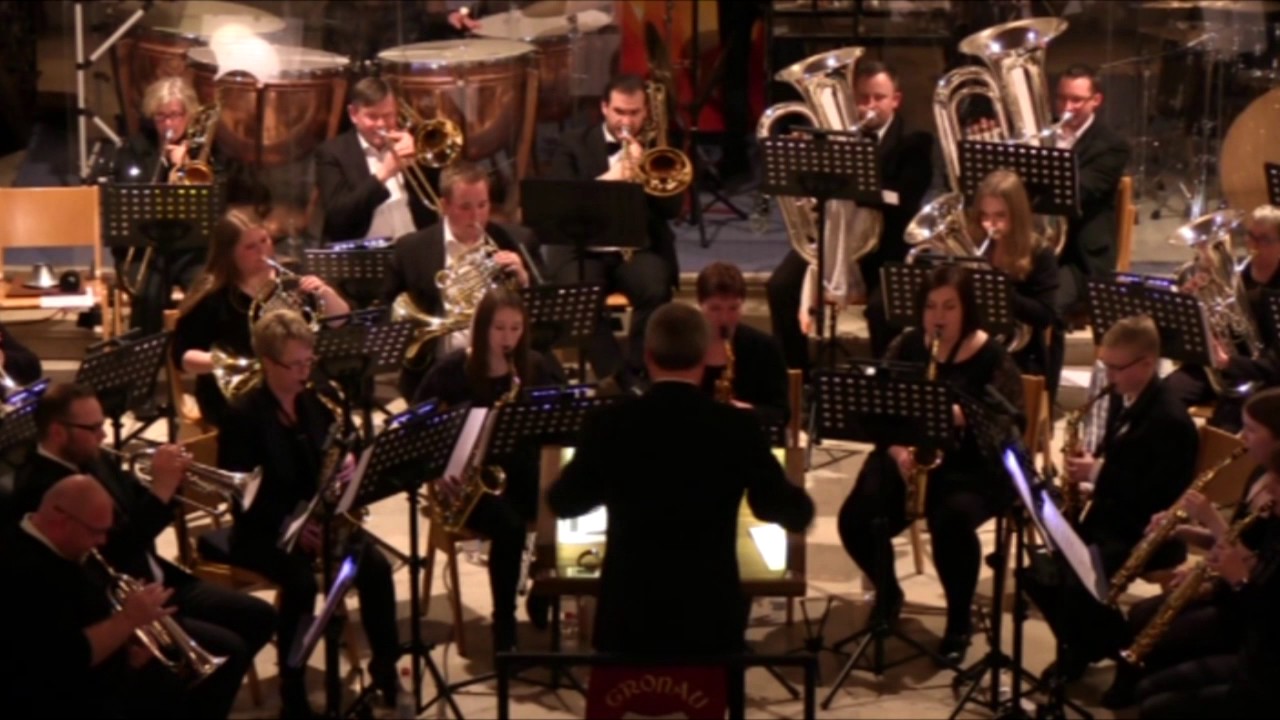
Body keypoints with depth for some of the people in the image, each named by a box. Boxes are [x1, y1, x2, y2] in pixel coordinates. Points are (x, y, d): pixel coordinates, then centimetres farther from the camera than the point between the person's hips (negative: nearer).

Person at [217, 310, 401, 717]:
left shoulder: (318, 403, 7)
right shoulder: (243, 414, -11)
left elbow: (347, 452, 14)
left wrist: (350, 466, -11)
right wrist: (288, 523, -25)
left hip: (318, 519, 5)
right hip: (264, 530, -5)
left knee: (376, 567, -20)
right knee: (301, 581, -33)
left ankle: (385, 667, -1)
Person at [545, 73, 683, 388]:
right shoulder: (574, 144, 9)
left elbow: (672, 209, 1)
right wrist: (605, 180, -17)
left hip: (640, 248, 1)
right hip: (584, 248, -1)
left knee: (656, 290, -33)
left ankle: (638, 372, -16)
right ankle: (621, 378, -24)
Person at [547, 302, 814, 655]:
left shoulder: (609, 423, -6)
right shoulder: (738, 427, -8)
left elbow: (562, 502, 11)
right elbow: (796, 514, 3)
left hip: (628, 615, 1)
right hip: (711, 615, 0)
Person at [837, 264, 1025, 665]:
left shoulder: (992, 357, -5)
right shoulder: (906, 346, 6)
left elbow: (1011, 424, -13)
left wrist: (961, 417, -30)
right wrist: (896, 448, -16)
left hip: (972, 467, -4)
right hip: (906, 458, 4)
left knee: (951, 520, -36)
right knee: (856, 520, -22)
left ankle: (959, 623, -12)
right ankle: (887, 594, 12)